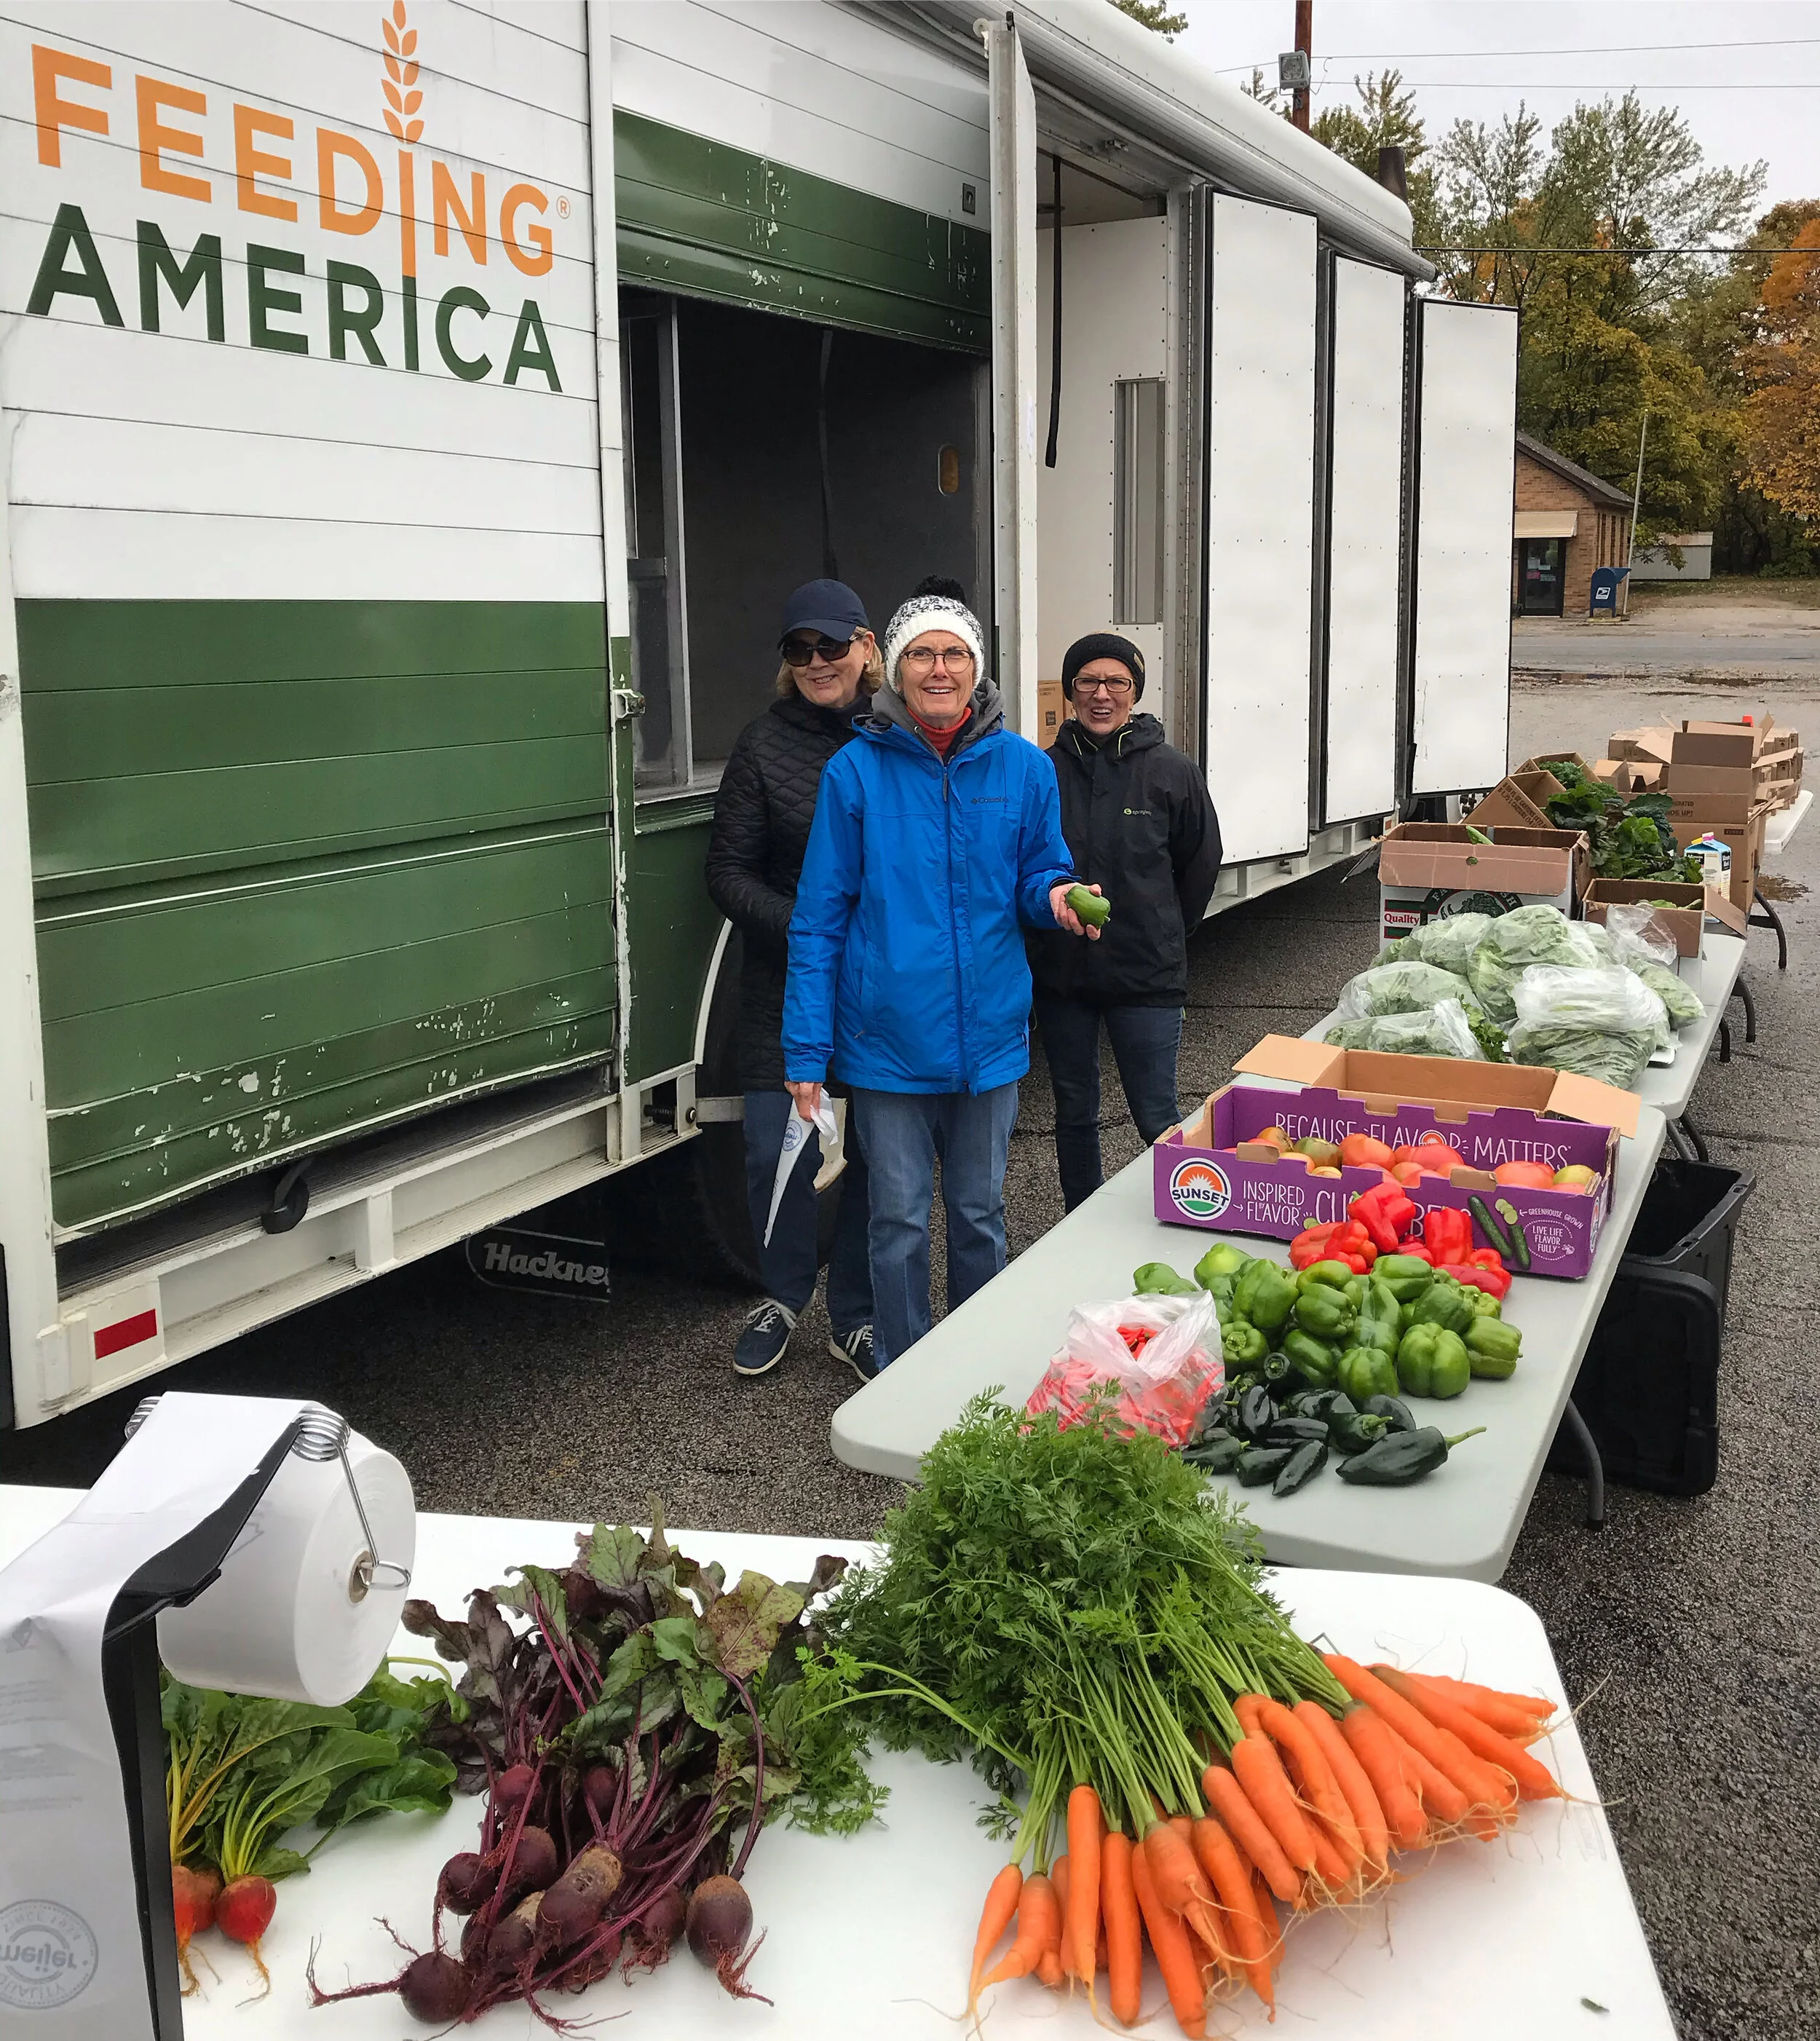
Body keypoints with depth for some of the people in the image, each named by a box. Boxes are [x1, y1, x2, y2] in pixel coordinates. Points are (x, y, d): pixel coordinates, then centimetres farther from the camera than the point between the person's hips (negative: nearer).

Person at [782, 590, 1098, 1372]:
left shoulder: (1022, 767, 2)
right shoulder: (857, 771, -5)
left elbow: (1038, 877, 13)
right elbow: (819, 918, -3)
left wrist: (1057, 897, -14)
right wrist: (807, 1050, -8)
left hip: (987, 1034, 2)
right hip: (888, 1037, -2)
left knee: (979, 1212, 15)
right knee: (900, 1220, 6)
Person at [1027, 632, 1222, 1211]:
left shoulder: (1172, 772, -4)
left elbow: (1200, 864, 7)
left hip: (1146, 976, -2)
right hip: (1060, 973, 3)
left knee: (1157, 1118, -1)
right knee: (1074, 1114, 15)